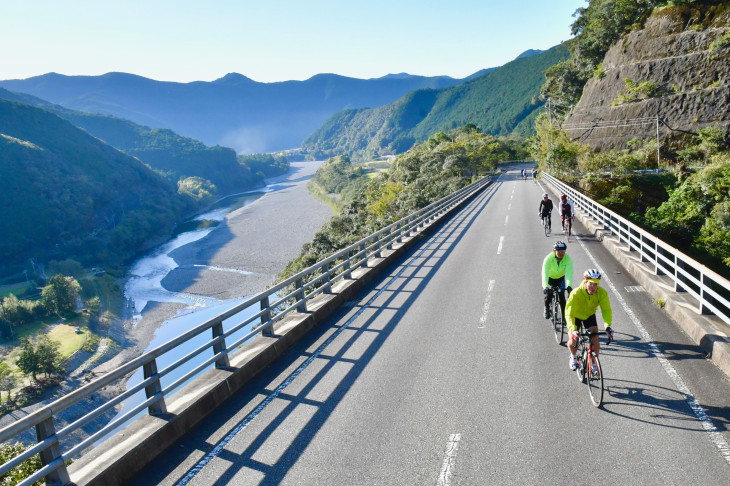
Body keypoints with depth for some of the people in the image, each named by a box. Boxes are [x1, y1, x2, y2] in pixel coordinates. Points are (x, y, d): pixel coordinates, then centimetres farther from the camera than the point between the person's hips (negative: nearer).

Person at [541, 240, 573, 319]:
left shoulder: (567, 259, -27)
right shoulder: (548, 258, -32)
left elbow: (569, 273, -36)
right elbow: (545, 273, -41)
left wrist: (569, 285, -52)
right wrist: (545, 287, -54)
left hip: (560, 278, 2)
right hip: (549, 278, -1)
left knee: (561, 296, -12)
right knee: (548, 295, -15)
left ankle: (564, 315, 3)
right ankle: (547, 308, 18)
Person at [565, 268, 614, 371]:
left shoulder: (602, 293, -27)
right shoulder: (576, 293, -36)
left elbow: (606, 310, -29)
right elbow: (569, 313, -40)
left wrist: (608, 326, -46)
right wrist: (573, 330, -53)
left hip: (590, 315, 2)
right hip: (576, 316, -2)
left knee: (595, 339, -14)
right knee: (573, 341, -11)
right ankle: (573, 357, 23)